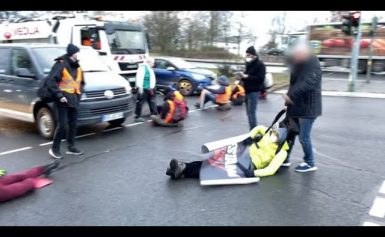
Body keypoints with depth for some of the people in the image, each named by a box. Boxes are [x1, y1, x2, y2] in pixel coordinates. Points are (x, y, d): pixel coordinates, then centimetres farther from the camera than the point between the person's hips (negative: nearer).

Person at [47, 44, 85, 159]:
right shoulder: (61, 65, -10)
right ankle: (54, 149, 5)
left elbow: (81, 82, 27)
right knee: (62, 125, -8)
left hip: (74, 100, 7)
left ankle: (71, 147, 22)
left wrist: (79, 92, 10)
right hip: (63, 100, -7)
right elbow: (50, 81, -16)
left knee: (73, 125, 11)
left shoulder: (77, 67, 13)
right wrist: (59, 95, -20)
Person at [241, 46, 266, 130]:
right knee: (249, 112, 11)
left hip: (254, 91, -9)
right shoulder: (249, 64, 16)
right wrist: (243, 76, 5)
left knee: (251, 112, -11)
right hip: (248, 90, 9)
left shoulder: (260, 64, -9)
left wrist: (247, 77, -21)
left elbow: (260, 78, -17)